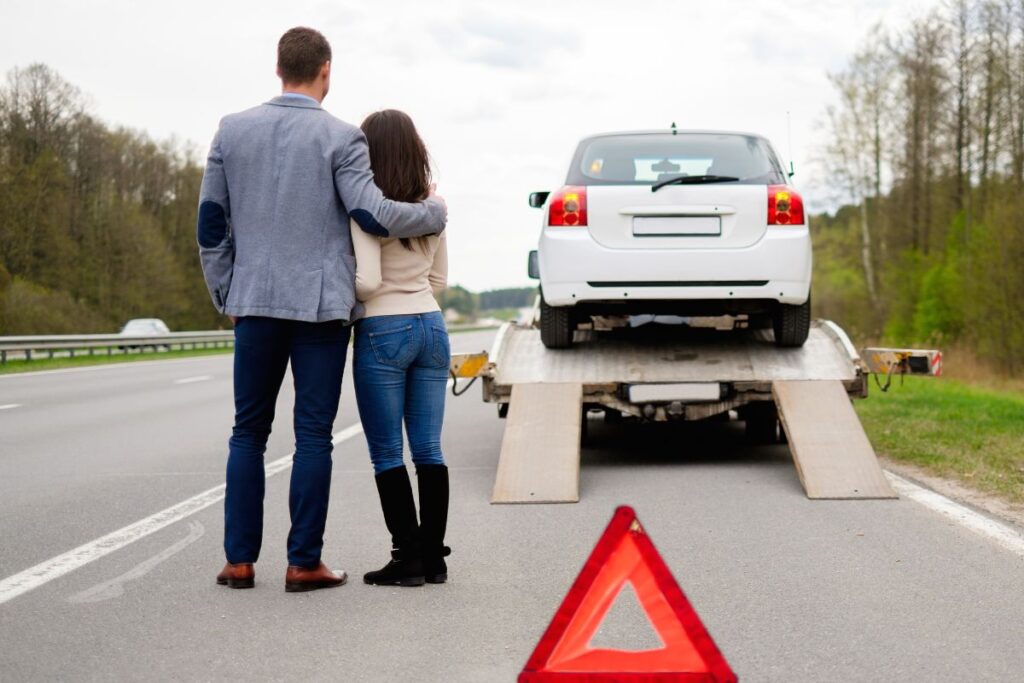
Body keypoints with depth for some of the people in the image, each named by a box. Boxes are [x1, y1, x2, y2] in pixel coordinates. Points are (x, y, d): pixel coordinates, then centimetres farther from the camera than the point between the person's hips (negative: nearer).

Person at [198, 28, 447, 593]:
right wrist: (434, 210, 3)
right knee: (313, 435, 2)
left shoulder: (232, 130, 6)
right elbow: (372, 215, -14)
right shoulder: (340, 138, -6)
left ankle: (240, 560, 10)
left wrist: (225, 296, 16)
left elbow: (210, 224, 8)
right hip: (321, 305, -3)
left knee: (248, 432, 11)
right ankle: (304, 563, 3)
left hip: (254, 303, 3)